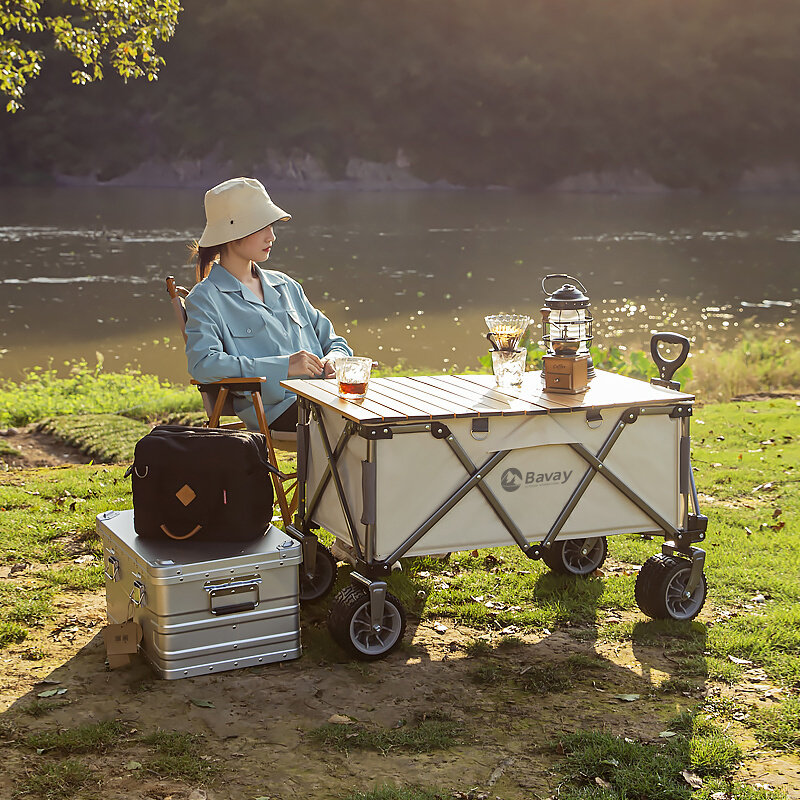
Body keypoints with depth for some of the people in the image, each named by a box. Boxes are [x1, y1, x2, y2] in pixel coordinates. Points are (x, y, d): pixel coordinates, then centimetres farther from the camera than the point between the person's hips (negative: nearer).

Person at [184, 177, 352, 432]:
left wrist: (333, 359, 3)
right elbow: (202, 364, -13)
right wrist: (284, 366, -16)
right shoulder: (205, 298, 5)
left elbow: (332, 341, 31)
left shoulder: (286, 285, 26)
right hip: (278, 407, -6)